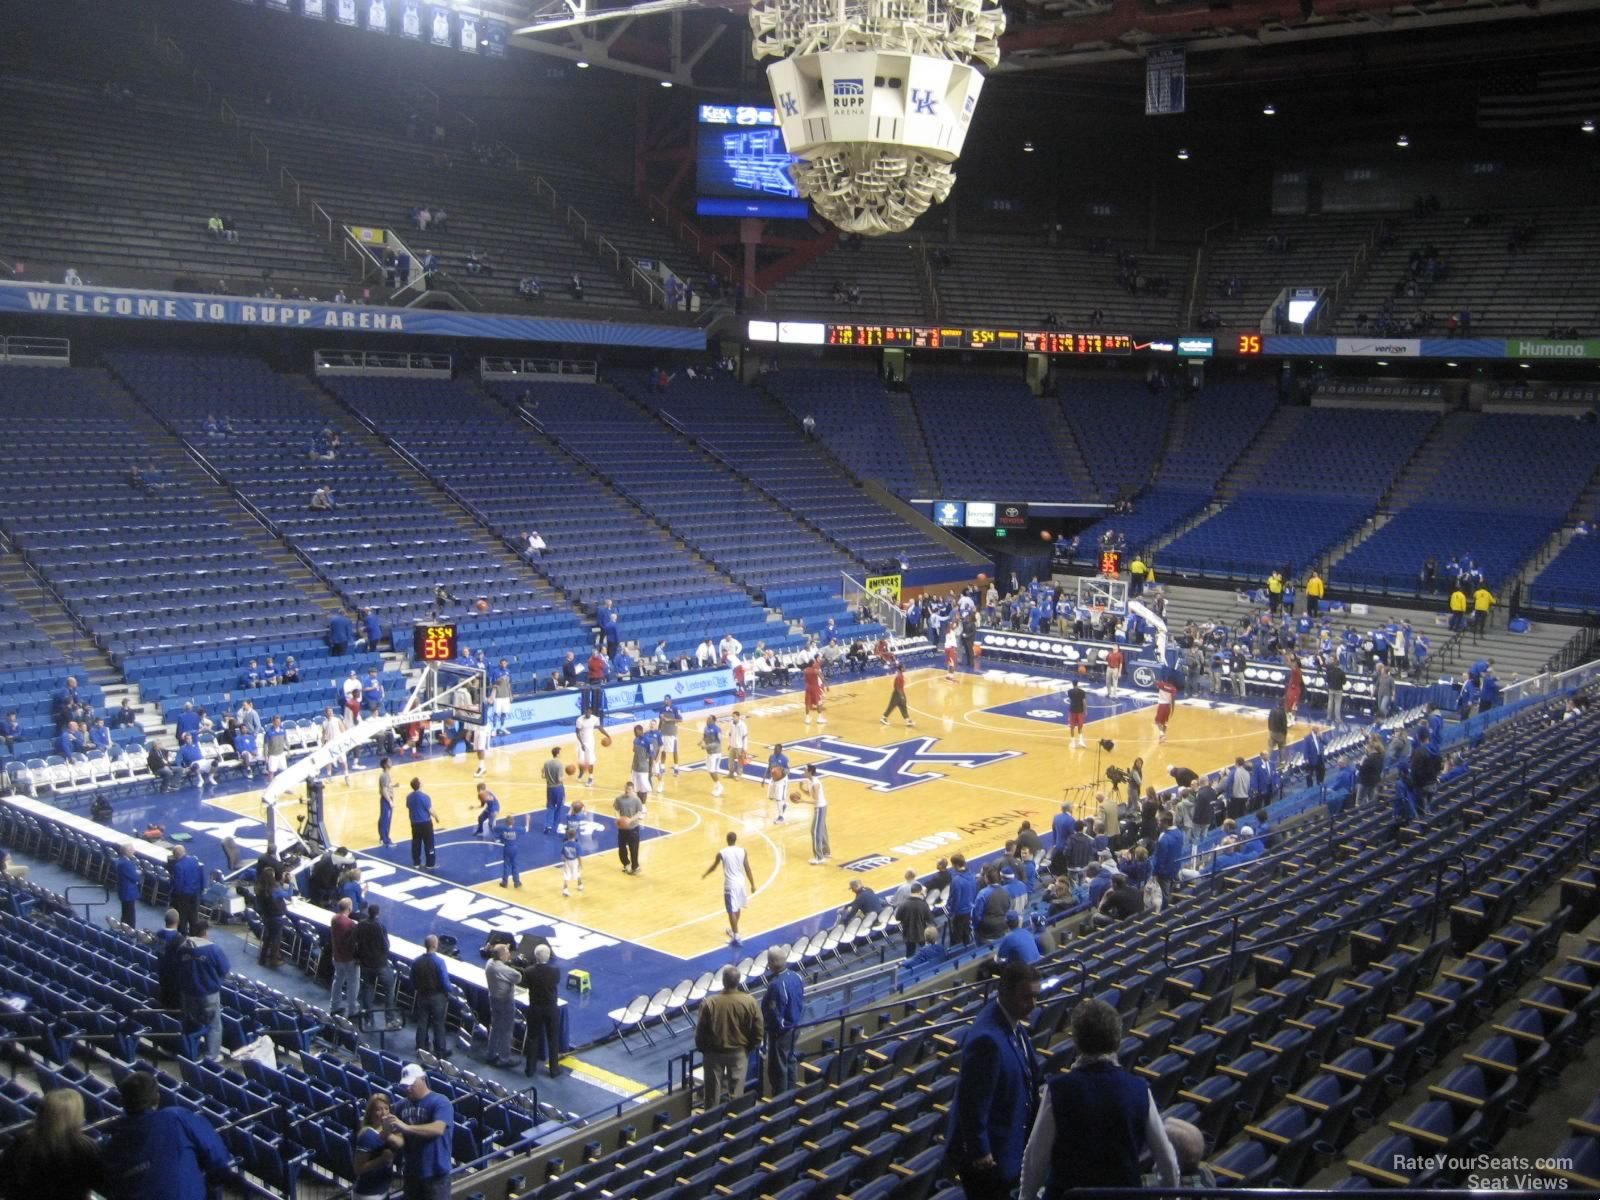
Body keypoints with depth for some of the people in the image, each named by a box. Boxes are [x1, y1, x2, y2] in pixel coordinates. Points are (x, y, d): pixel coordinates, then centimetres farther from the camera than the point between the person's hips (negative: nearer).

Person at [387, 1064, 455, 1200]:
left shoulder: (440, 1103, -14)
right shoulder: (403, 1105, 6)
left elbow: (438, 1129, -31)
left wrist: (406, 1127, -40)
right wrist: (389, 1132, -18)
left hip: (435, 1173, -6)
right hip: (411, 1172, 6)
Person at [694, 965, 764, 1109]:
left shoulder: (709, 1002, -21)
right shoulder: (750, 1001, -17)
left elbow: (701, 1030, -11)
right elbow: (758, 1030, -8)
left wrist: (701, 1048, 6)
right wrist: (751, 1046, 9)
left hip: (714, 1052, 0)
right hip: (740, 1052, 1)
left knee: (713, 1091, 16)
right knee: (736, 1091, 15)